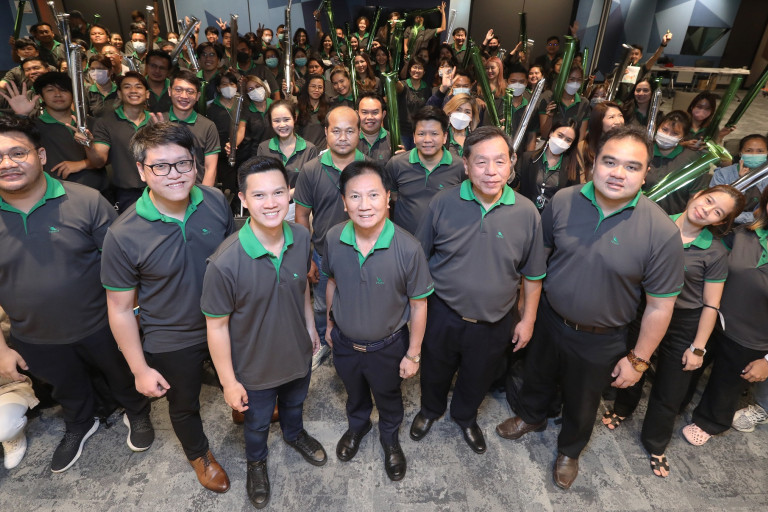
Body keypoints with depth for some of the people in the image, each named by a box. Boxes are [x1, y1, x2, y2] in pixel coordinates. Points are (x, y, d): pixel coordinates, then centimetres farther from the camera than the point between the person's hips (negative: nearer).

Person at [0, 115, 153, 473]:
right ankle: (78, 426, 58)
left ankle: (137, 414, 52)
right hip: (36, 342, 3)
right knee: (67, 389, 28)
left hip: (101, 327, -2)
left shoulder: (86, 201, -19)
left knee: (123, 376, 22)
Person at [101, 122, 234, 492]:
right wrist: (140, 370, -9)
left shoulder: (215, 202, -16)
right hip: (172, 343, -2)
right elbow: (120, 309, -14)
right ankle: (199, 453, 56)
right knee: (184, 405, 24)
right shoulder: (123, 236, -25)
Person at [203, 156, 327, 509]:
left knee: (294, 404, 33)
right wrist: (229, 381, -12)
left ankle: (294, 434, 67)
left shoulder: (302, 238, -18)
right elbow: (217, 325, -21)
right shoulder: (225, 262, -33)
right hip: (256, 367, -3)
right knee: (257, 423, 27)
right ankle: (256, 460, 60)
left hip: (298, 354, 4)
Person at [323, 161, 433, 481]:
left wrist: (413, 354, -9)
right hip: (344, 342, 3)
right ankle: (357, 426, 64)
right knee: (354, 393, 31)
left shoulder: (407, 248, -29)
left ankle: (390, 438, 58)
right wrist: (330, 324, 11)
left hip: (387, 347, -2)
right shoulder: (333, 239, -19)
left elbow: (418, 304, -17)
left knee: (388, 398, 26)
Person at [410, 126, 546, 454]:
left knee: (477, 378, 25)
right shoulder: (443, 203, -14)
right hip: (442, 314, 0)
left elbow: (533, 275, -1)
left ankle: (465, 417, 57)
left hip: (494, 323, 1)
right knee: (435, 371, 24)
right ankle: (430, 410, 57)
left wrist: (528, 319, 3)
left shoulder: (526, 212, -12)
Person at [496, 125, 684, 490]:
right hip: (549, 319, 3)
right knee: (537, 377, 28)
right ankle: (531, 417, 60)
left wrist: (638, 359, -9)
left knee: (581, 402, 23)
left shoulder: (661, 231, -23)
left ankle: (569, 450, 54)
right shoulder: (563, 201, -15)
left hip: (599, 340, -2)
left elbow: (660, 305, -14)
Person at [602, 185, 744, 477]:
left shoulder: (715, 254, -15)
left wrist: (698, 347, -7)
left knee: (669, 393, 12)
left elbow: (710, 306, -9)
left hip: (683, 325, -1)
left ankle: (655, 445, 38)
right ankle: (622, 409, 53)